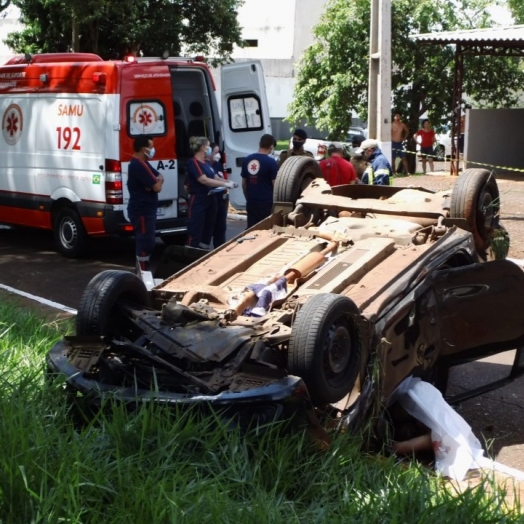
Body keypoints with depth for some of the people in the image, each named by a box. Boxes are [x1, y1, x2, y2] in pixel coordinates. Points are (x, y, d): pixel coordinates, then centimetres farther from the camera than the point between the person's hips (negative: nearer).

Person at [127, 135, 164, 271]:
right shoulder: (138, 165, -19)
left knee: (144, 243, 16)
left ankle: (142, 272, 23)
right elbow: (157, 187, -21)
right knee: (145, 244, -9)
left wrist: (158, 180, -5)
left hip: (145, 210, 11)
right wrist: (158, 182, 3)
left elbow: (159, 177, 19)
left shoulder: (142, 163, 15)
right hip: (142, 211, -11)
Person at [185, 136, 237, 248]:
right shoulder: (193, 162, -13)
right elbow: (204, 180, -23)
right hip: (198, 202, -9)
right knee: (195, 233, -8)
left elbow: (215, 177, 17)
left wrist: (228, 182, -2)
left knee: (208, 230, 12)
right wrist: (225, 184, -22)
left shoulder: (206, 163, 15)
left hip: (210, 200, 9)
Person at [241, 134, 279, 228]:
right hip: (266, 203, -5)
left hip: (251, 202, 5)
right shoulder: (271, 162, -11)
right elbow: (275, 184, -10)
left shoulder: (247, 160, 6)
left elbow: (244, 183, 13)